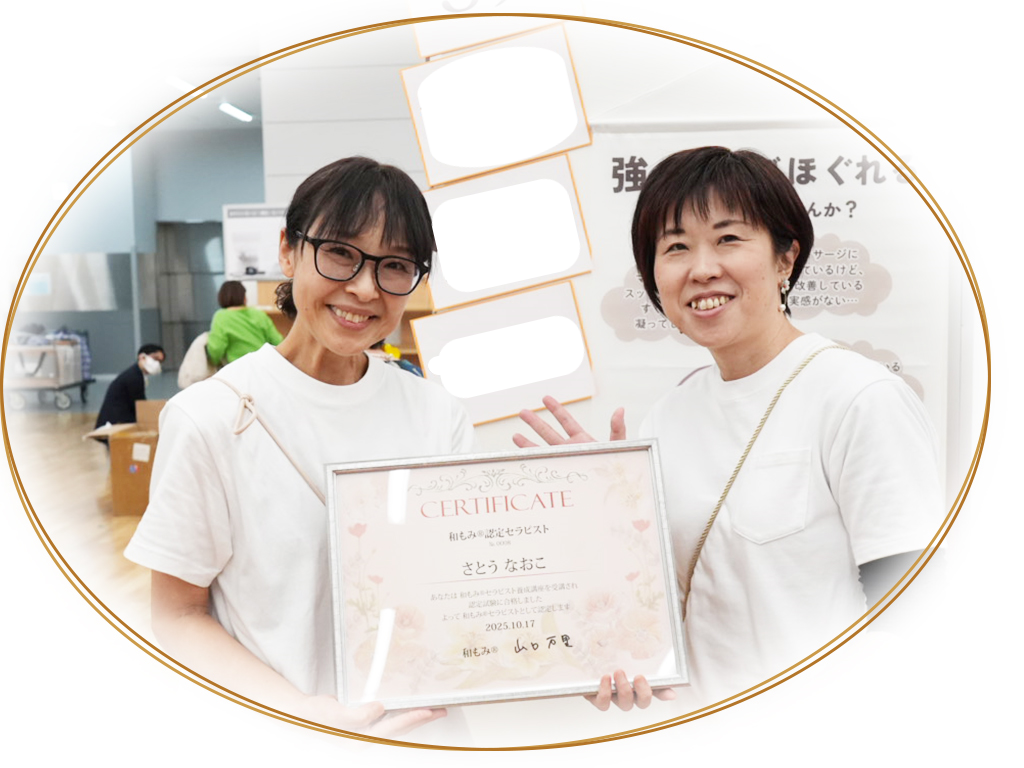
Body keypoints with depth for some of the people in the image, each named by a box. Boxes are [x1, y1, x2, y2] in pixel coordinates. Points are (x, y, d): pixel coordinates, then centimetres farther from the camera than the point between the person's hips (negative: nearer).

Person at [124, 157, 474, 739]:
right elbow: (179, 616, -3)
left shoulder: (441, 415, 1)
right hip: (272, 734, -2)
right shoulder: (210, 418, -8)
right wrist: (301, 712, -16)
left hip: (421, 727, 2)